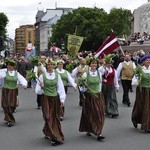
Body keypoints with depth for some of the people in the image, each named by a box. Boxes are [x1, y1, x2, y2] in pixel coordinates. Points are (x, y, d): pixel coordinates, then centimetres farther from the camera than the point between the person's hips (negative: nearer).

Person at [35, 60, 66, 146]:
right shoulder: (42, 76, -3)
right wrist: (41, 87, -21)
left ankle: (47, 132, 33)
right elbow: (38, 90, 0)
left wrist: (62, 99, -2)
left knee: (55, 117, 9)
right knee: (49, 118, -4)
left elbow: (61, 88, 5)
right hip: (46, 99, -3)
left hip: (55, 98, 3)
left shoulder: (57, 76, 4)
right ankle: (54, 138, 1)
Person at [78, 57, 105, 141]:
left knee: (99, 114, -3)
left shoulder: (99, 73, 4)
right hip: (89, 96, -2)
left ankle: (98, 133, 1)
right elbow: (81, 83, 1)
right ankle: (88, 130, 25)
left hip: (98, 96, 3)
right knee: (89, 114, 5)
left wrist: (99, 92, 8)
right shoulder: (86, 74, -5)